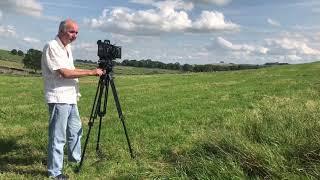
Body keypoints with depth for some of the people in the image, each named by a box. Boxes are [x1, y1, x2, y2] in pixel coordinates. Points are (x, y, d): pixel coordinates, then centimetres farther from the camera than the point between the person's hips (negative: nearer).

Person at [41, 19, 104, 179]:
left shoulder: (67, 47, 15)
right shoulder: (52, 47, -14)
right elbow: (64, 73, -21)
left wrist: (92, 72, 8)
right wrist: (91, 72, -16)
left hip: (70, 98, 9)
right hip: (58, 99, -9)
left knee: (76, 130, 20)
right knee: (58, 137, -3)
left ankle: (75, 157, 39)